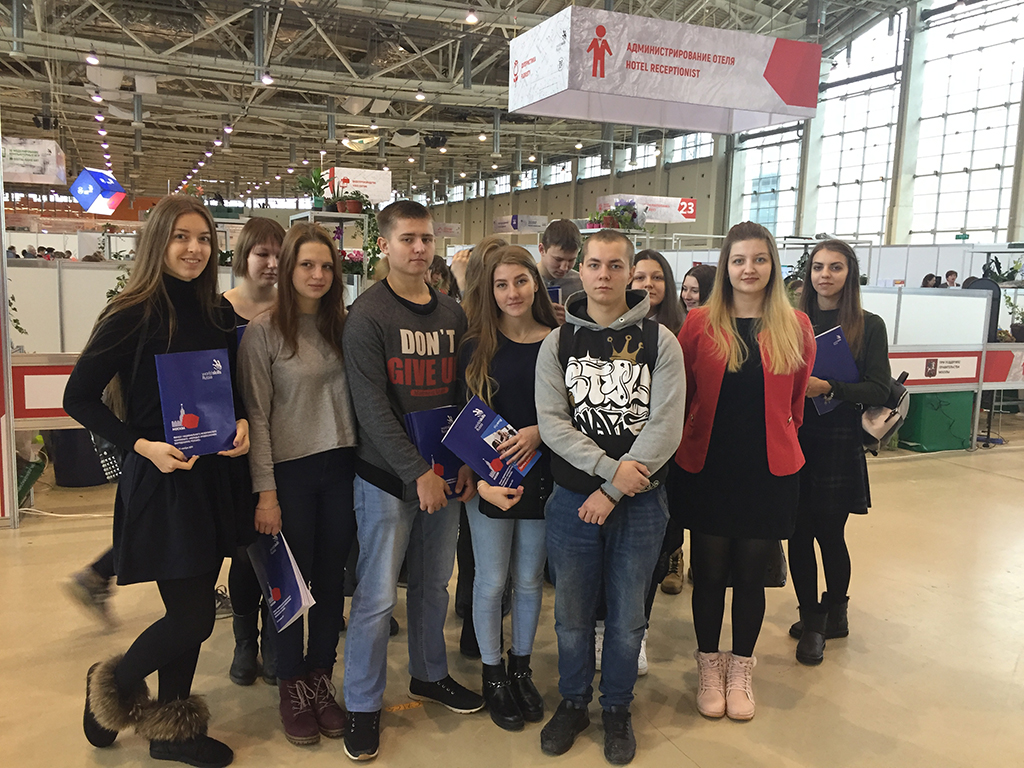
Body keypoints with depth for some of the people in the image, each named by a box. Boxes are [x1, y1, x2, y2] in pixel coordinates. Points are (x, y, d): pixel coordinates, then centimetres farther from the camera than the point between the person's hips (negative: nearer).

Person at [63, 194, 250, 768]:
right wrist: (140, 445, -17)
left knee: (192, 610, 14)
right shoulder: (133, 316, -11)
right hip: (161, 479, -6)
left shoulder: (218, 313, 6)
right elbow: (79, 398, -7)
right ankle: (112, 686, 29)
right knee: (193, 618, -2)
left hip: (214, 473, 6)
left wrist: (243, 422, -4)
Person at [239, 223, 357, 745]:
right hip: (290, 469, -4)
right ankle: (292, 688, 26)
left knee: (331, 579, 12)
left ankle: (321, 680, 29)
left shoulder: (342, 326, 6)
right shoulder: (264, 331, -7)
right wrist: (265, 491, -11)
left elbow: (356, 399, 9)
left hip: (340, 467, 4)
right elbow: (256, 415, -8)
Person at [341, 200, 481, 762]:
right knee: (377, 595, 1)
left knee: (434, 584, 17)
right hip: (388, 477, -5)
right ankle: (363, 705, 17)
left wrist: (466, 464, 2)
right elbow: (372, 406, -15)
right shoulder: (367, 315, -8)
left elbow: (464, 395, 12)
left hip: (445, 475, 5)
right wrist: (417, 473, -18)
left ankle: (429, 675, 36)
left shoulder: (452, 314, 9)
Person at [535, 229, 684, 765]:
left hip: (639, 502, -1)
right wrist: (610, 467, -18)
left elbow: (666, 427, -10)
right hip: (572, 498, 1)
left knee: (627, 615, 12)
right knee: (572, 613, 13)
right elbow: (551, 422, -6)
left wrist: (614, 490, -14)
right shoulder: (557, 343, 2)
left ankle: (617, 709, 33)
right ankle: (573, 702, 35)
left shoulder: (659, 342, -3)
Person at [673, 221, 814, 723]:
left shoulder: (795, 327, 1)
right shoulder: (699, 323, -3)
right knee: (709, 572, 10)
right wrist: (687, 444, 4)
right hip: (707, 469, -1)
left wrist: (779, 437, 10)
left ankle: (741, 668, 32)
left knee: (751, 572, 12)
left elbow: (796, 400, 11)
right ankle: (708, 664, 31)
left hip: (770, 470, 1)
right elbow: (680, 395, 4)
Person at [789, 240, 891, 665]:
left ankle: (833, 612, 29)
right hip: (794, 438, 2)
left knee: (829, 533, 4)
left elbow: (879, 390, -6)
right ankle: (812, 620, 23)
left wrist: (830, 387, -19)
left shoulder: (869, 326, 0)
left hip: (839, 443, -2)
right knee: (799, 533, 5)